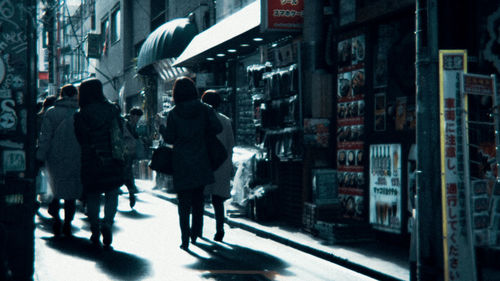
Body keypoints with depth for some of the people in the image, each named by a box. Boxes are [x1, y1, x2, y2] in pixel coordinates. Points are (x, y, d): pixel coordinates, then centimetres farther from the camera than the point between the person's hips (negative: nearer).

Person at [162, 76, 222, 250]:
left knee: (183, 203, 1)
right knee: (198, 200, 16)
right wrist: (201, 131, 10)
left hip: (181, 164, -2)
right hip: (200, 162, 2)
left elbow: (169, 139, -4)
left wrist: (161, 129, 15)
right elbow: (217, 128, -7)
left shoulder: (173, 114, -5)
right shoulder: (204, 109, -1)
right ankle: (195, 234, 24)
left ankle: (185, 239, -7)